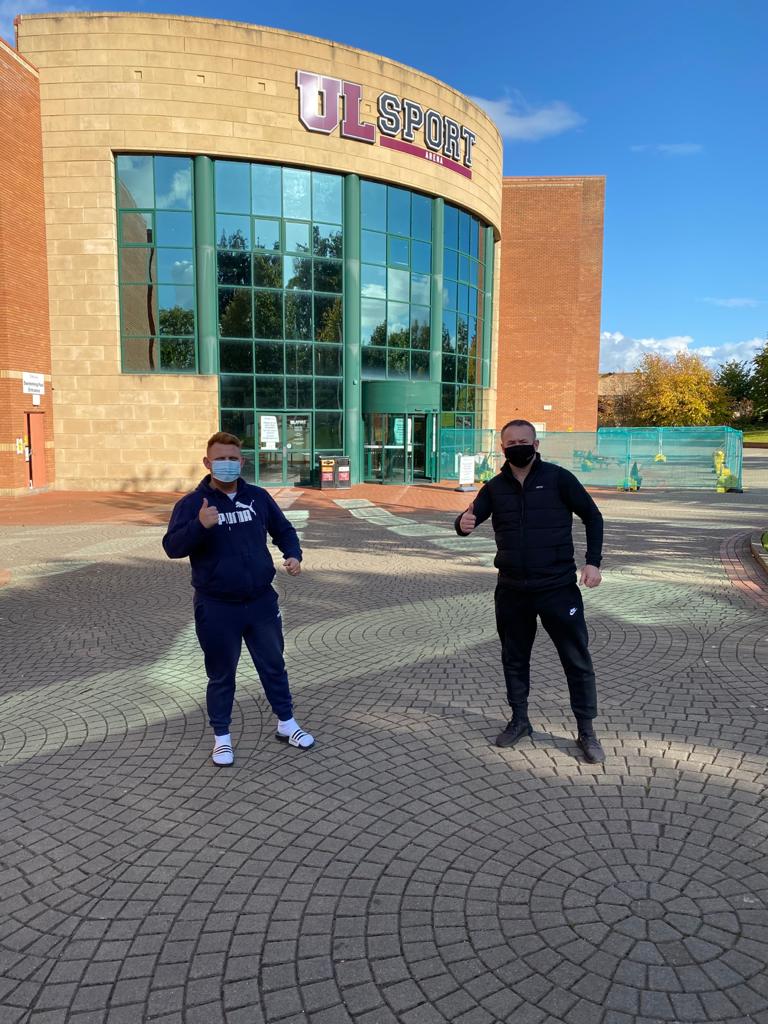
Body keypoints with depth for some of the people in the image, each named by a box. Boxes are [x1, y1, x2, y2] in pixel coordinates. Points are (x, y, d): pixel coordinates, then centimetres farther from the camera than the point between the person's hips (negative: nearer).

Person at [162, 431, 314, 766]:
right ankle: (221, 737, 29)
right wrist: (200, 525, -37)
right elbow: (172, 547, -19)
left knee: (273, 665, 16)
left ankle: (286, 723, 35)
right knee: (221, 674, 11)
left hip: (261, 601, 3)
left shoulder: (258, 497, 2)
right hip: (216, 608, -3)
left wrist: (293, 555, -6)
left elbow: (283, 530, 14)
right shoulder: (191, 503, -8)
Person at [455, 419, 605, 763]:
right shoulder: (495, 487, 5)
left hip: (558, 588, -3)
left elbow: (592, 516, 1)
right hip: (512, 591, 4)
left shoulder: (557, 478, -5)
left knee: (577, 660, 2)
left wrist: (593, 562, -8)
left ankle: (586, 731, 18)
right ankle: (519, 720, 33)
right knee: (514, 657, 15)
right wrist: (463, 523, -24)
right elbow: (470, 518, 1)